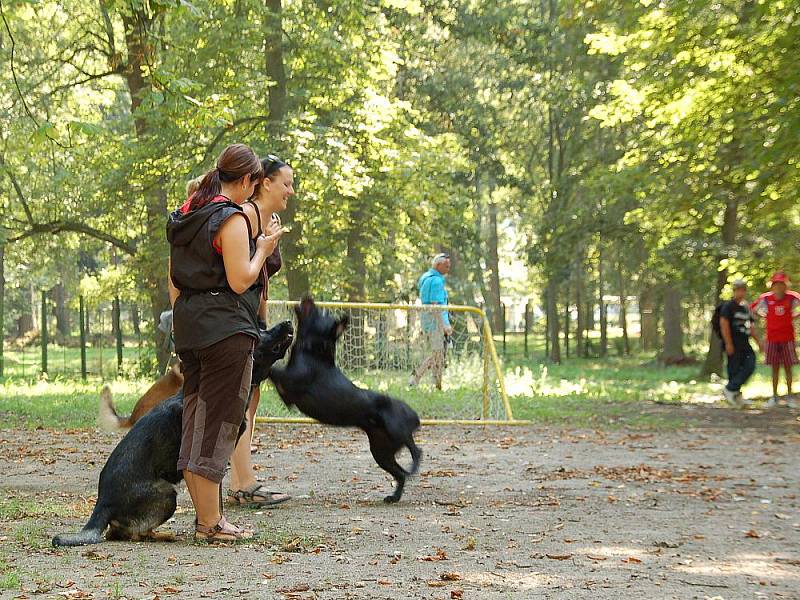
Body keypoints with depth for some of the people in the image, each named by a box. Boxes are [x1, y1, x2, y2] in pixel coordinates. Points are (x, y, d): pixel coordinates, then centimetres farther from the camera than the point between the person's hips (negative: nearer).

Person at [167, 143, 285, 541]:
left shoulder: (184, 216, 13)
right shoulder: (231, 219, -13)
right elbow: (240, 281, -16)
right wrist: (262, 251, -1)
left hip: (188, 326, 9)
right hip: (226, 327, -9)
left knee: (195, 419, 13)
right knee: (218, 422, -4)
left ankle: (205, 514, 19)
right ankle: (210, 523, -1)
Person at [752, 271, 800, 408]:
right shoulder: (765, 298, -4)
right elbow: (753, 309, 9)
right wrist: (765, 317, 4)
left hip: (787, 338, -1)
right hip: (772, 339, 1)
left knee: (788, 368, 4)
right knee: (775, 368, 6)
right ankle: (774, 397, 13)